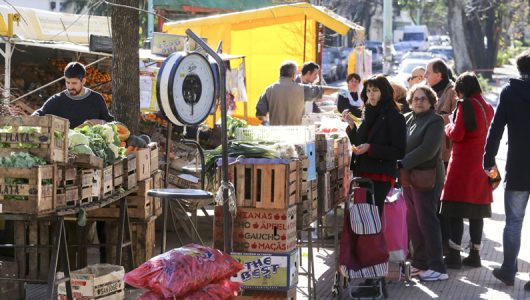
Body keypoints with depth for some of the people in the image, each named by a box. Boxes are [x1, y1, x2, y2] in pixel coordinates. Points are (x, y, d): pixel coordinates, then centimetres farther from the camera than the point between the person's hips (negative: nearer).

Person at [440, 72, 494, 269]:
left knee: (455, 210, -4)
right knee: (476, 212, 11)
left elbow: (456, 134, -15)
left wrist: (448, 127, 4)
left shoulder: (465, 105, -12)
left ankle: (454, 255, -7)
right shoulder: (488, 108, 11)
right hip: (481, 163, 7)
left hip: (463, 163, -7)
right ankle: (474, 255, 14)